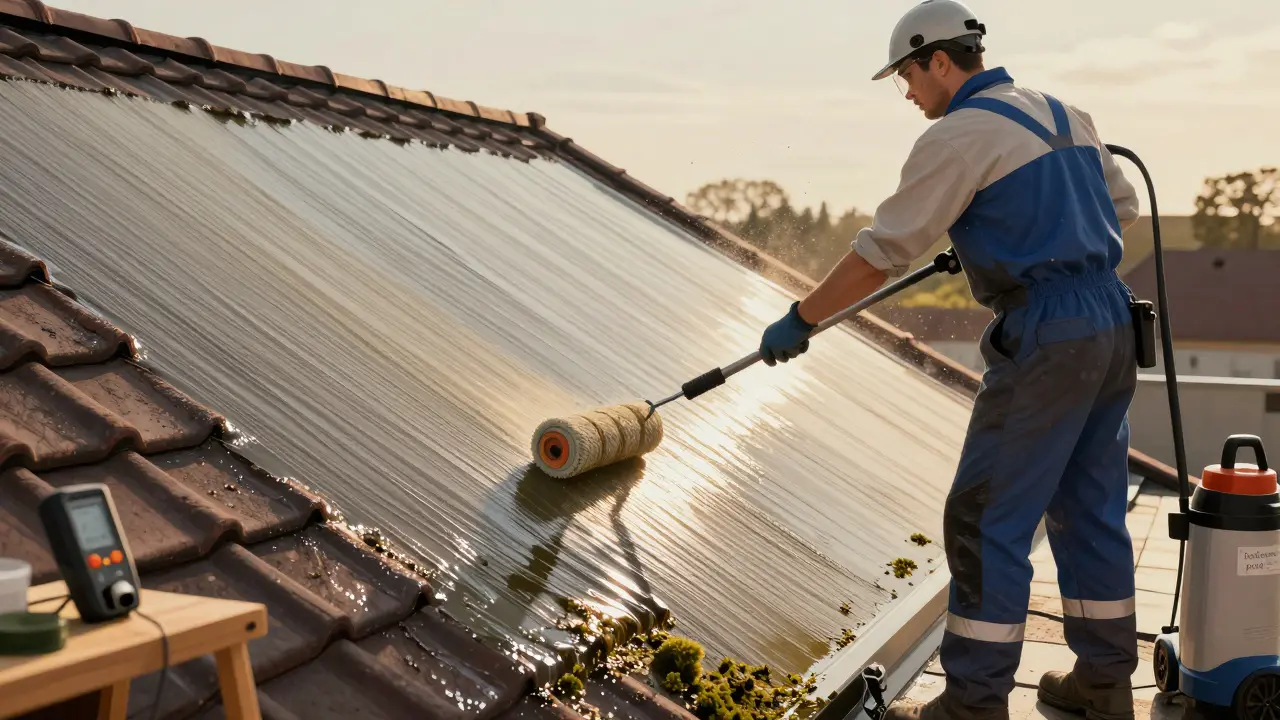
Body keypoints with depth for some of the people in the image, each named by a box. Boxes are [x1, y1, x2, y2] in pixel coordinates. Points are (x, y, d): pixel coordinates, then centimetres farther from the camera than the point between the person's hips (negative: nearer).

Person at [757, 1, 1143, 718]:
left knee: (987, 522, -1)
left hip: (1046, 342, -9)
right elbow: (1122, 207, 25)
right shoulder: (1067, 114, 15)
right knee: (1090, 510, 17)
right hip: (1114, 330, 9)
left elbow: (881, 254, -11)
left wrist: (799, 320, -2)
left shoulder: (960, 135, -10)